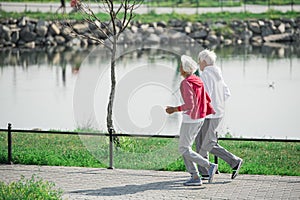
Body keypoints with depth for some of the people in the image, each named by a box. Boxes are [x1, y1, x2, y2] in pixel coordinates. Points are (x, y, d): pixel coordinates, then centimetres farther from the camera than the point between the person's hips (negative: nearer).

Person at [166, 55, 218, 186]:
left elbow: (190, 105, -23)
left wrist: (174, 109, -14)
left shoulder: (186, 83, -17)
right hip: (199, 118, 9)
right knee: (185, 148, 13)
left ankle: (209, 166, -9)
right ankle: (195, 177, 7)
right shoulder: (198, 81, 9)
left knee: (184, 150, -1)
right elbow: (206, 99, 16)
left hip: (190, 119, -9)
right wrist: (211, 111, 31)